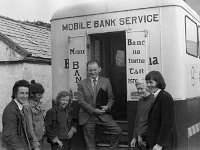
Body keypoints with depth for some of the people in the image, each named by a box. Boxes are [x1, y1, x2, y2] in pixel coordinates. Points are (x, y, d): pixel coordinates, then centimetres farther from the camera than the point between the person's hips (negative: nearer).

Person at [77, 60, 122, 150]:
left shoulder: (106, 81, 6)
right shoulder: (82, 84, 1)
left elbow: (111, 98, 9)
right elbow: (81, 101, -6)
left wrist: (107, 107, -13)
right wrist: (94, 110, -15)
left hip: (102, 115, 1)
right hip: (87, 116, -1)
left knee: (118, 130, -14)